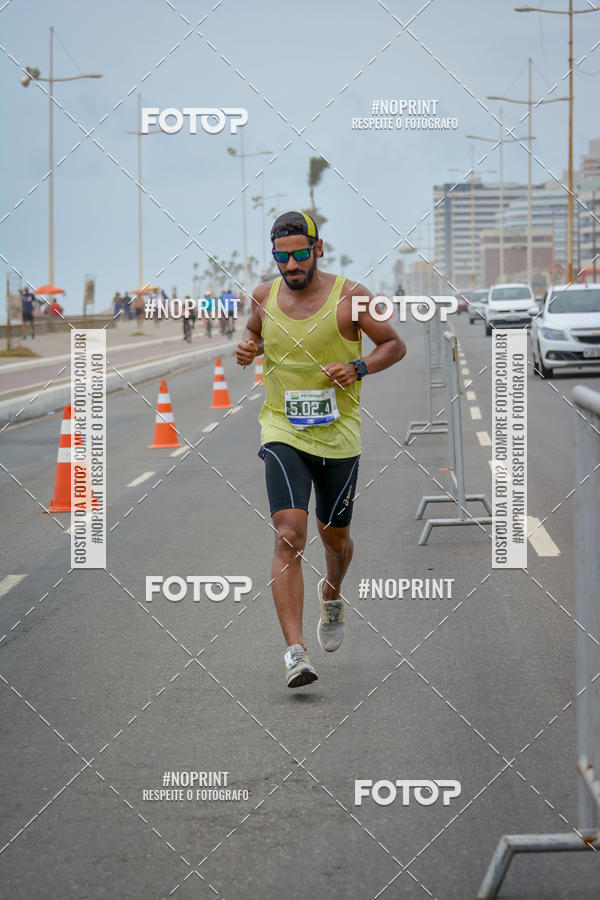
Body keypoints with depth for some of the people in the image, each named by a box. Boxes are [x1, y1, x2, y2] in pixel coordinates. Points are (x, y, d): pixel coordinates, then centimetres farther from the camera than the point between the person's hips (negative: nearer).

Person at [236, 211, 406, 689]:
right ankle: (295, 652, -22)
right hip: (283, 433, 0)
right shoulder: (265, 297, 0)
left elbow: (395, 344, 1)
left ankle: (332, 596, 53)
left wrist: (358, 368, -17)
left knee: (335, 534, 17)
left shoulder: (350, 296, -9)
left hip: (338, 434, 0)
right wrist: (247, 347, -2)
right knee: (289, 537, -17)